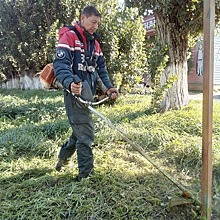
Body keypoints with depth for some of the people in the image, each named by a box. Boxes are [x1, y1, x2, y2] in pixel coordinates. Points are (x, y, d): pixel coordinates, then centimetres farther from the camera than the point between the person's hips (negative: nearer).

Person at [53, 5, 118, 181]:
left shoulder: (94, 42, 19)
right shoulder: (69, 36, -7)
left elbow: (101, 68, 19)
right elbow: (60, 63, -19)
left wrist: (109, 87, 4)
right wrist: (70, 82, -38)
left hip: (88, 93, 8)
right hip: (75, 91, -8)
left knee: (80, 130, 16)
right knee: (86, 132, -6)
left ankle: (63, 157, 37)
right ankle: (86, 174, 7)